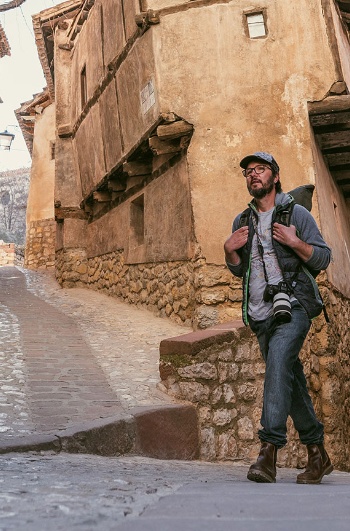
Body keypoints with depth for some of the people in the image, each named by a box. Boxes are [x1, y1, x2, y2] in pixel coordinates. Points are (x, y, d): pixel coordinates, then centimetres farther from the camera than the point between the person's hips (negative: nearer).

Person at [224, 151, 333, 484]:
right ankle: (318, 455, 20)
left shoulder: (296, 214, 3)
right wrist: (229, 251, 1)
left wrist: (295, 243, -16)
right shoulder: (242, 221, 17)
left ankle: (269, 450, -29)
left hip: (293, 306, -5)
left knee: (278, 361, -27)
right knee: (291, 382, 8)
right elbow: (239, 270, 21)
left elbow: (323, 258, -1)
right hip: (261, 312, 5)